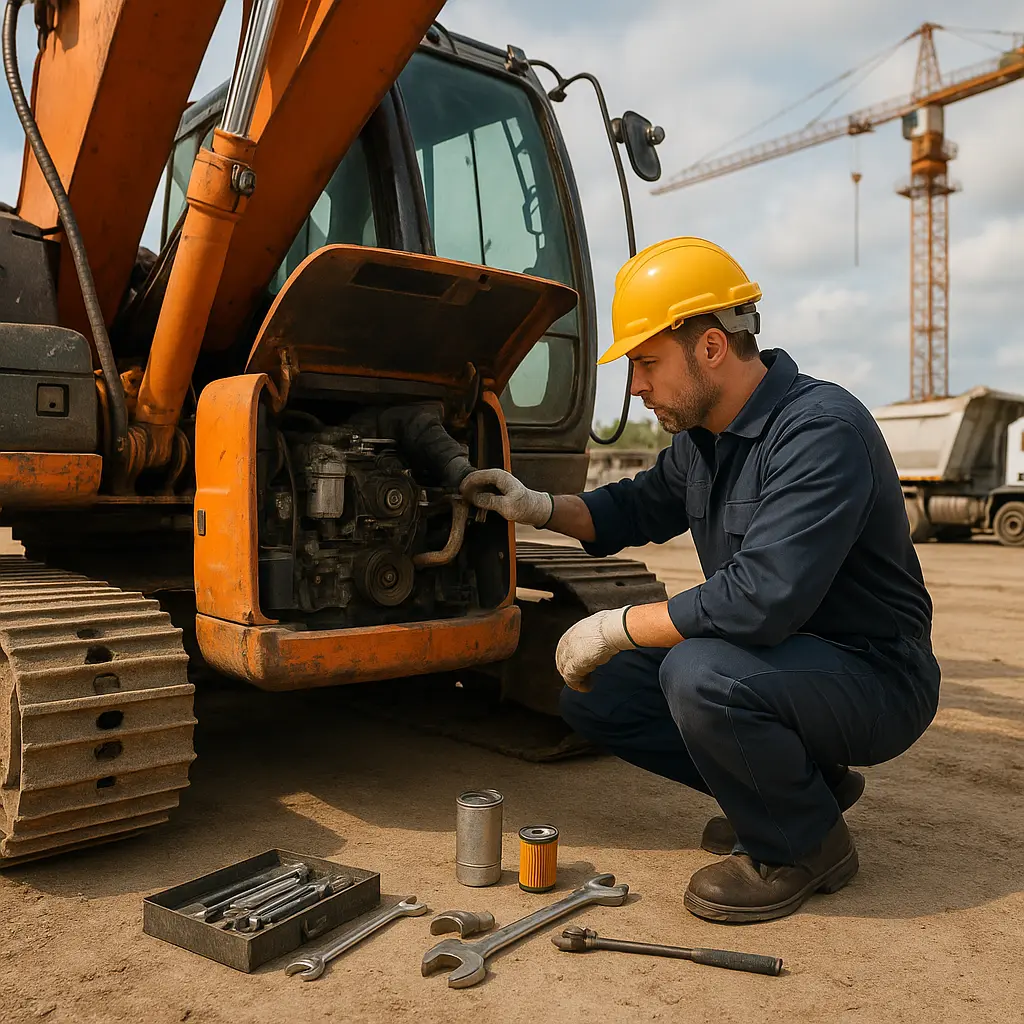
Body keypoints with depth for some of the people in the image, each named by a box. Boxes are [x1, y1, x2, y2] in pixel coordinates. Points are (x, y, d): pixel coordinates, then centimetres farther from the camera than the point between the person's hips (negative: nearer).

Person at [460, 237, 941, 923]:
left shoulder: (821, 430, -26)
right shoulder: (702, 435, 2)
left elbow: (762, 598, -35)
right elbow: (643, 507, 20)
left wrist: (618, 626, -23)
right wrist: (538, 507, 4)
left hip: (874, 675, -9)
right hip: (781, 655, 9)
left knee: (698, 674, -35)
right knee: (594, 697, 3)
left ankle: (805, 845, -5)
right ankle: (803, 778, 13)